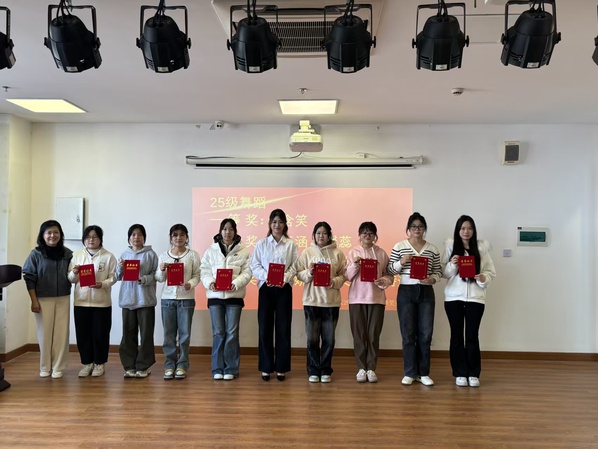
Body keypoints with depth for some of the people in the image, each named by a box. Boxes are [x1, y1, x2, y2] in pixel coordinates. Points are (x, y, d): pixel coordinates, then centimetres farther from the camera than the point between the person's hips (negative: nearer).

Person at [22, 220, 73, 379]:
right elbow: (29, 278, -4)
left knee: (61, 333, 4)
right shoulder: (36, 254, -3)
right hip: (43, 299, -2)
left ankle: (58, 367, 13)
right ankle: (45, 367, 18)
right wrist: (34, 300, -9)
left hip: (63, 299, 2)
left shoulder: (68, 254, 3)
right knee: (45, 333, 5)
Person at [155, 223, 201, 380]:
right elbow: (159, 279, 8)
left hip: (186, 298, -2)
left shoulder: (193, 255, 0)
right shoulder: (163, 256, 7)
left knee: (184, 332, 3)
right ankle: (170, 364, 16)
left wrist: (190, 284, -21)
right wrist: (161, 270, -12)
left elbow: (197, 275, -2)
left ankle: (182, 365, 13)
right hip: (167, 298, 2)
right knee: (168, 333, 6)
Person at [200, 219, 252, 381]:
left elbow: (246, 272, -3)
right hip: (215, 295, 1)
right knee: (218, 333, 5)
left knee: (232, 332, 3)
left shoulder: (243, 251, 3)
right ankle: (217, 369, 14)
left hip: (234, 295, -1)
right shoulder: (211, 251, 8)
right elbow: (204, 271, 4)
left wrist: (235, 284, -18)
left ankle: (231, 369, 13)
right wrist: (210, 283, -15)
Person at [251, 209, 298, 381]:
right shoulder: (261, 244, 6)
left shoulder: (291, 245, 5)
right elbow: (255, 266, 1)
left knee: (283, 328, 3)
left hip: (284, 288, 0)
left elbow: (293, 267, -1)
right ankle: (266, 367, 14)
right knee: (265, 328, 2)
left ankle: (281, 367, 14)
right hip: (266, 288, 0)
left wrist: (284, 279, -19)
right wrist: (266, 277, -17)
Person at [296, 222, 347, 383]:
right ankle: (313, 371, 17)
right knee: (312, 338, 4)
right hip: (311, 300, 0)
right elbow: (299, 274, 2)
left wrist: (334, 282, -17)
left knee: (328, 338, 7)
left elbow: (343, 275, 1)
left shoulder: (338, 253, 3)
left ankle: (325, 370, 20)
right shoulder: (307, 252, 4)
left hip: (331, 301, 0)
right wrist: (309, 273, -18)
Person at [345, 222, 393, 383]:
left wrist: (384, 281, -16)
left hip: (377, 298, 0)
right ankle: (361, 368, 14)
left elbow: (390, 275, 5)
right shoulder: (353, 252, 4)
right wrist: (355, 264, -14)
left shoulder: (382, 253, 4)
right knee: (359, 334, 3)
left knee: (374, 335, 3)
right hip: (357, 298, 0)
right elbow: (348, 277, 2)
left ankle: (371, 369, 14)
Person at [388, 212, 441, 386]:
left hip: (426, 293, 2)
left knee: (426, 334, 4)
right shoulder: (399, 247, 2)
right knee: (408, 334, 3)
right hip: (406, 292, -1)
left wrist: (432, 279, -11)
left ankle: (423, 373, 17)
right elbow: (390, 270, 2)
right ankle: (410, 373, 14)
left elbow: (438, 271, 9)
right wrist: (401, 262, -16)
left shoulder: (433, 249, 6)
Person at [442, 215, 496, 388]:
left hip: (475, 297, 0)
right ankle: (460, 374, 16)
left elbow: (491, 272, 4)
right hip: (453, 297, 0)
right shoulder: (450, 246, 1)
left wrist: (483, 278, -16)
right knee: (457, 335, 7)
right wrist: (452, 264, -18)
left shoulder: (482, 247, 1)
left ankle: (473, 374, 15)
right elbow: (444, 273, 1)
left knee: (472, 336, 3)